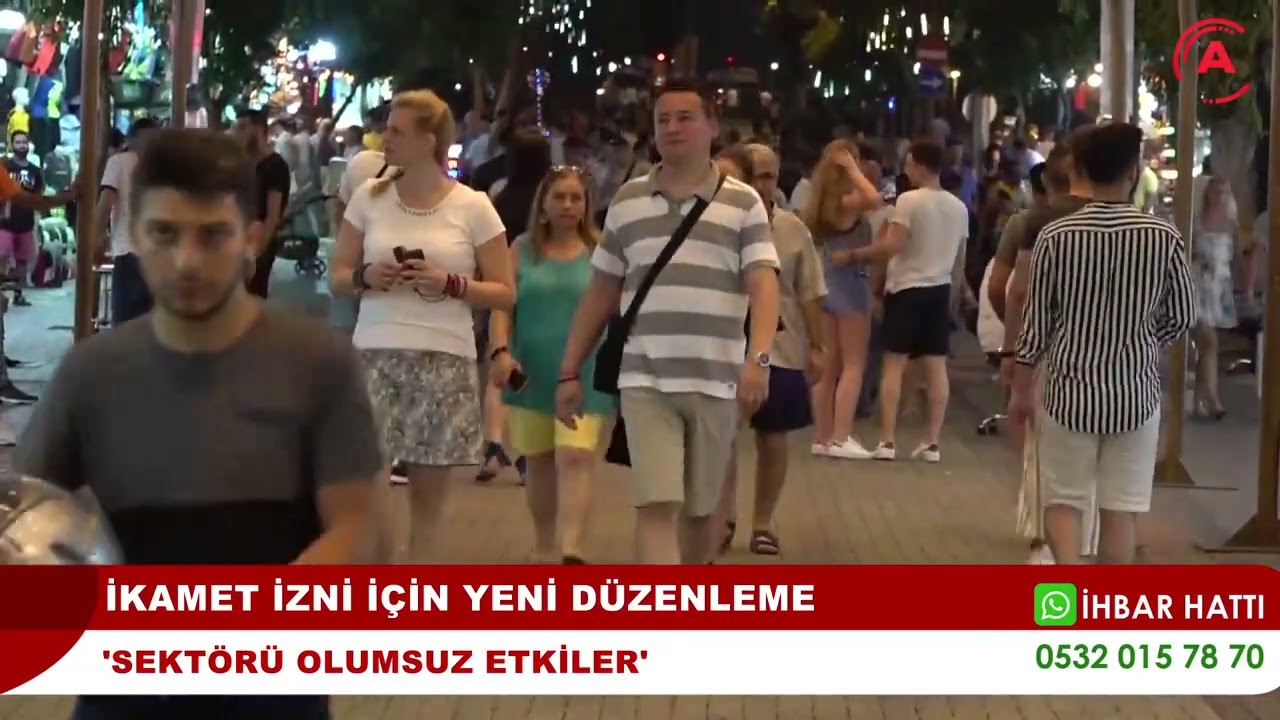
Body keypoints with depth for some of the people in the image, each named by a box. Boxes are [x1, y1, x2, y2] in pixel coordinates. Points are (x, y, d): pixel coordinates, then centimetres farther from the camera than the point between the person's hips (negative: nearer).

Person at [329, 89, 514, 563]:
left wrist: (449, 283, -13)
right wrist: (365, 278, -10)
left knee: (430, 485, 6)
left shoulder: (472, 207, 1)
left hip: (444, 360, -1)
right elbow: (336, 278, 12)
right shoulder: (369, 197, 7)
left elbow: (504, 293, 3)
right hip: (376, 356, 1)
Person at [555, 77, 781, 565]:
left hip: (715, 383, 0)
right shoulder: (627, 201, 9)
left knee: (699, 509, 13)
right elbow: (600, 294, 13)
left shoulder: (743, 203, 3)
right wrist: (570, 372, 10)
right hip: (644, 382, 0)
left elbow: (764, 285, -8)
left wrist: (758, 359, -25)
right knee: (656, 507, -11)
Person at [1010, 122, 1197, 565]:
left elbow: (1036, 322, -3)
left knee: (1063, 501, 10)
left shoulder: (1055, 237, -8)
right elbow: (1182, 318, 2)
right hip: (1135, 394, 0)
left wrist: (1021, 389, 8)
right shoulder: (1164, 238, -8)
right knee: (1121, 508, 9)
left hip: (1070, 391, 0)